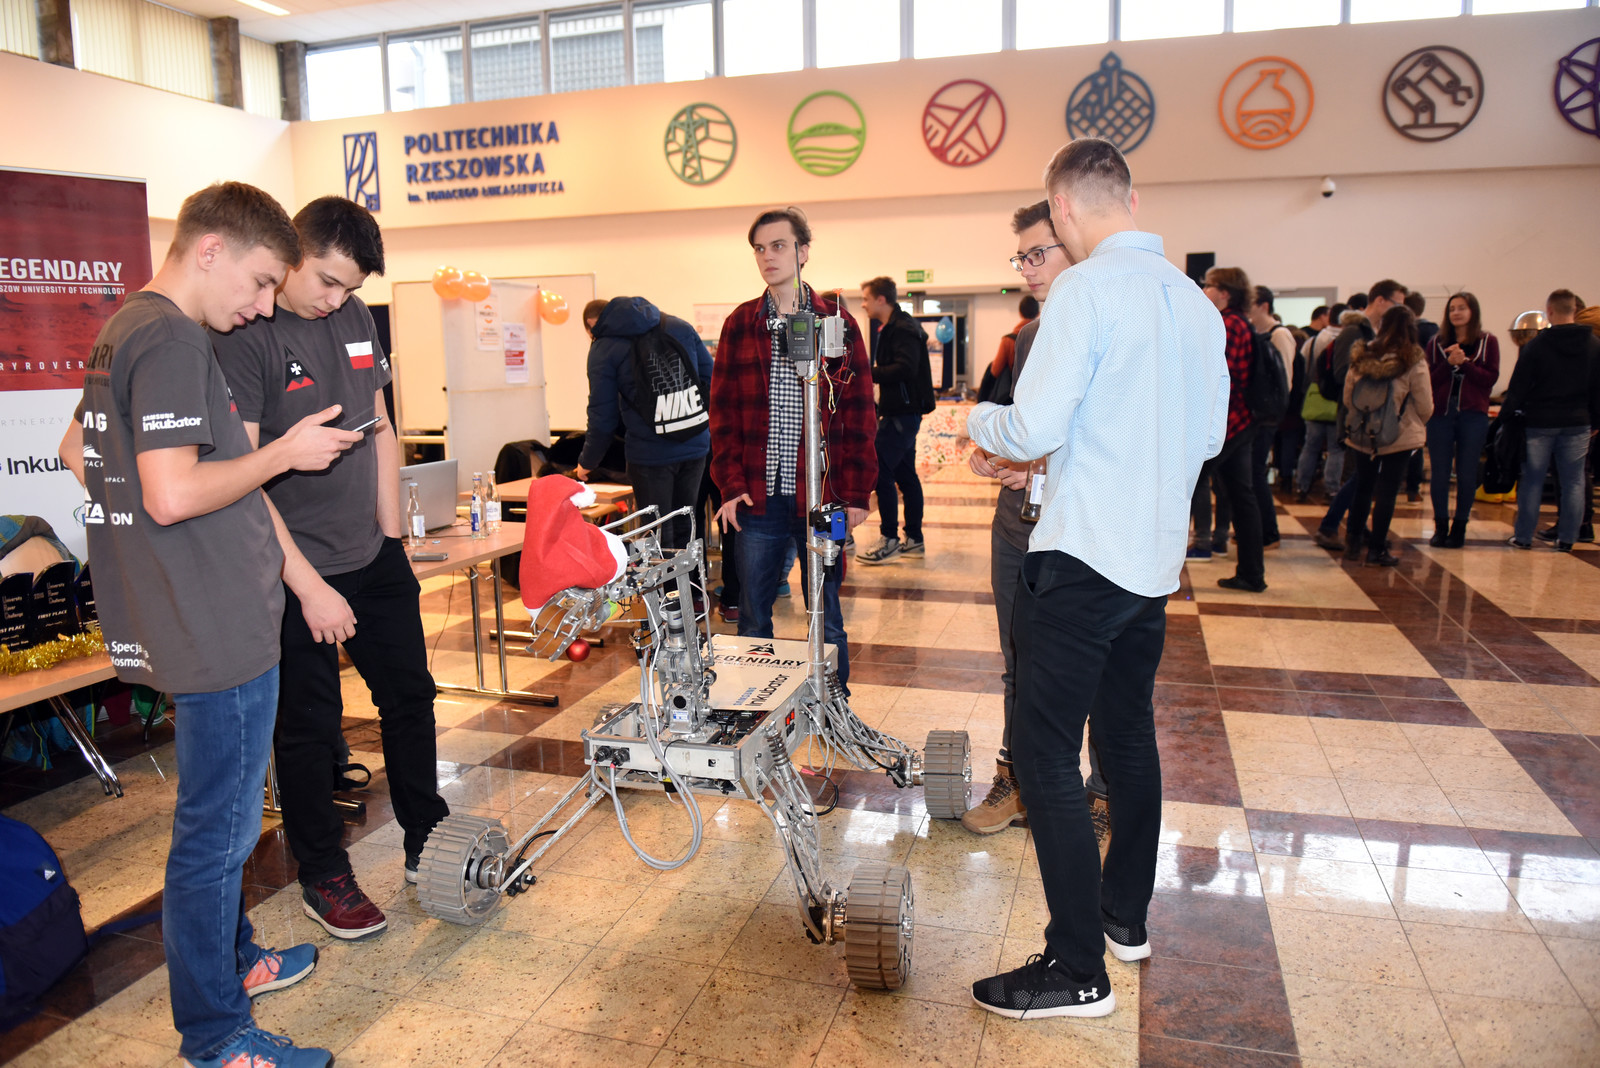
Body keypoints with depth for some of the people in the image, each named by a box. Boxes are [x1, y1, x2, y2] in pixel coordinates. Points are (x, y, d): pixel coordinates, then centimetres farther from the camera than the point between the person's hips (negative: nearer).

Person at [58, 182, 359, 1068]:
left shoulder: (123, 328, 14)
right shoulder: (173, 340, -18)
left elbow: (76, 451, 24)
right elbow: (173, 493, -26)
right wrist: (286, 452, -16)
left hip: (174, 621, 11)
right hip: (218, 629, -11)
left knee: (218, 817, 23)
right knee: (218, 828, 2)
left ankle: (232, 959, 40)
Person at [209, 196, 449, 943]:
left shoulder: (355, 318, 6)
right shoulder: (242, 334, -15)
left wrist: (392, 538, 11)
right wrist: (308, 586, -20)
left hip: (374, 557, 7)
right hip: (296, 571, -6)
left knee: (410, 695, 14)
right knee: (309, 727, 7)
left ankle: (428, 846, 33)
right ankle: (322, 878, 26)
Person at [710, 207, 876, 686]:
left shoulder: (838, 322, 3)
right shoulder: (740, 324, 8)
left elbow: (859, 413, 2)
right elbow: (723, 411, 7)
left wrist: (856, 493, -5)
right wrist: (731, 485, -4)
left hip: (822, 496, -1)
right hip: (758, 498, 2)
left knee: (827, 619, 8)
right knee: (753, 618, 8)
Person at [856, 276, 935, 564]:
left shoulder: (902, 329, -13)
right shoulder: (895, 327, 18)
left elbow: (905, 369, -25)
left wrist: (868, 373, -20)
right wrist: (869, 372, 6)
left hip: (902, 413, -11)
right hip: (902, 412, 11)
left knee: (880, 472, -10)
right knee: (905, 474, 12)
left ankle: (890, 541, -5)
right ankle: (914, 539, 19)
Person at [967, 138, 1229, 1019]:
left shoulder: (1086, 288, -13)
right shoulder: (1196, 301, 10)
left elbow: (1034, 428, -18)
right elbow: (1210, 433, 17)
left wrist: (978, 420, 2)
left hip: (1083, 557, -9)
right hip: (1155, 558, 9)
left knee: (1045, 756, -3)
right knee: (1129, 737, 19)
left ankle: (1077, 969, 3)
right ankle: (1125, 916, 34)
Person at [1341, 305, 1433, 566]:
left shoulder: (1361, 357, -3)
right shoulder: (1413, 363, -12)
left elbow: (1346, 398, 4)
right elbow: (1425, 406, -6)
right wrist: (1417, 424, 15)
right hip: (1400, 436, -3)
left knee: (1363, 488, 17)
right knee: (1387, 492, 4)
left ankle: (1353, 542, 22)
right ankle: (1377, 548, 8)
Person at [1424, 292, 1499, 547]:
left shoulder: (1487, 342, 4)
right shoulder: (1436, 342, 7)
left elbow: (1491, 378, -5)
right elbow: (1429, 379, 0)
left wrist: (1464, 362, -14)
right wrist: (1449, 363, -15)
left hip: (1473, 416, -1)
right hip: (1440, 413, 1)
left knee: (1466, 474, 3)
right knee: (1439, 473, 3)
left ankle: (1460, 526, 14)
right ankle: (1441, 526, 14)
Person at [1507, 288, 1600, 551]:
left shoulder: (1536, 345, -9)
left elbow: (1518, 387, -8)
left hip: (1539, 423, -3)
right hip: (1577, 423, 3)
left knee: (1532, 481, 4)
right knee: (1573, 482, 7)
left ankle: (1523, 536, 8)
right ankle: (1567, 539, 8)